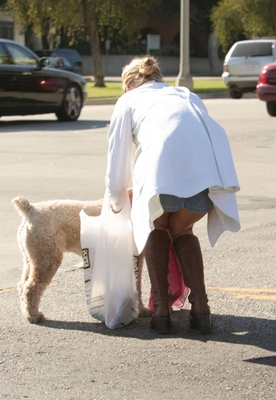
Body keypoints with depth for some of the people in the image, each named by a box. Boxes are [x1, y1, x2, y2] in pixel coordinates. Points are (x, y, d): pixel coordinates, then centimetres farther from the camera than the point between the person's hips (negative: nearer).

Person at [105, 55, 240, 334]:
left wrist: (116, 204, 47)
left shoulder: (128, 101, 28)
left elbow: (117, 162, 29)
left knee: (156, 229, 25)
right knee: (182, 230, 28)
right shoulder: (187, 95, 38)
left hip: (164, 169, -3)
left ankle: (161, 310, 16)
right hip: (214, 170, 3)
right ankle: (200, 309, 16)